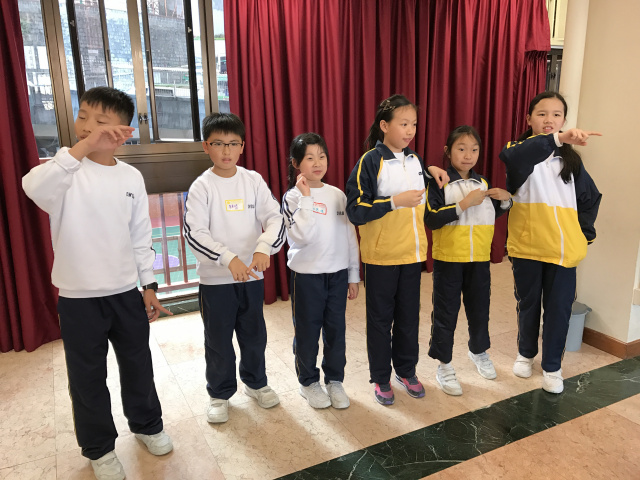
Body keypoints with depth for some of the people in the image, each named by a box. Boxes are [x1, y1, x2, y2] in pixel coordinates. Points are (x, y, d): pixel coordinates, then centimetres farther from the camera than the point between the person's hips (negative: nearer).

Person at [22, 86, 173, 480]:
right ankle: (99, 447, 34)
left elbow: (141, 237, 5)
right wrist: (81, 148, -43)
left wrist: (149, 286, 5)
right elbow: (34, 189, -34)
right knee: (87, 375, 12)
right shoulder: (67, 170, -9)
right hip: (78, 297, -2)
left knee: (138, 364, 17)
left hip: (126, 292, 3)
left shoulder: (132, 177, 0)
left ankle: (147, 424, 41)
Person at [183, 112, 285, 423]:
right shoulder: (202, 187, -8)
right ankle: (220, 393, 31)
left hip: (251, 274, 3)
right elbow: (194, 233, -15)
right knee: (218, 339, 11)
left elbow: (275, 217, -7)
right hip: (215, 278, -2)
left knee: (254, 334, 17)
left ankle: (255, 382, 39)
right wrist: (229, 259, -26)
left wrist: (264, 247, -26)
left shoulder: (253, 181, 0)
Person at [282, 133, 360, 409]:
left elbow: (350, 237, 8)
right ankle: (308, 382, 29)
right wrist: (306, 197, -22)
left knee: (336, 330, 12)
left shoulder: (338, 195, 4)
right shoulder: (293, 197, -8)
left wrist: (354, 275, 8)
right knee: (307, 332, 9)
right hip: (307, 275, -3)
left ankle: (335, 380, 30)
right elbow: (303, 235, -22)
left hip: (338, 273, 4)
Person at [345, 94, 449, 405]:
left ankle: (406, 371, 34)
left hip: (412, 253, 5)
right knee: (380, 318, 8)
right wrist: (395, 201, -25)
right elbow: (355, 211, -18)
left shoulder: (415, 160, 7)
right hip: (381, 256, -5)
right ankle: (381, 378, 25)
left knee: (409, 316, 15)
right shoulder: (370, 162, -12)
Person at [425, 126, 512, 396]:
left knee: (480, 309, 18)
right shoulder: (438, 183, -10)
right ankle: (444, 365, 20)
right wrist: (464, 204, -25)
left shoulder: (483, 184, 8)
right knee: (445, 313, 4)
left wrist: (505, 200, 2)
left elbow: (493, 215, 21)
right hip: (448, 259, -5)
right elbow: (431, 220, -21)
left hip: (479, 259, 5)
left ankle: (478, 351, 43)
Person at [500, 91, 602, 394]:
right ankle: (525, 353, 35)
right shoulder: (521, 151, -4)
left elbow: (590, 199, 17)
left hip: (563, 249, 2)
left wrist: (584, 233, 9)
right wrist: (557, 139, -43)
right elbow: (512, 156, -32)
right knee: (528, 304, 13)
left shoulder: (571, 159, 8)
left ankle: (552, 366, 21)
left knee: (559, 308, 5)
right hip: (526, 246, -2)